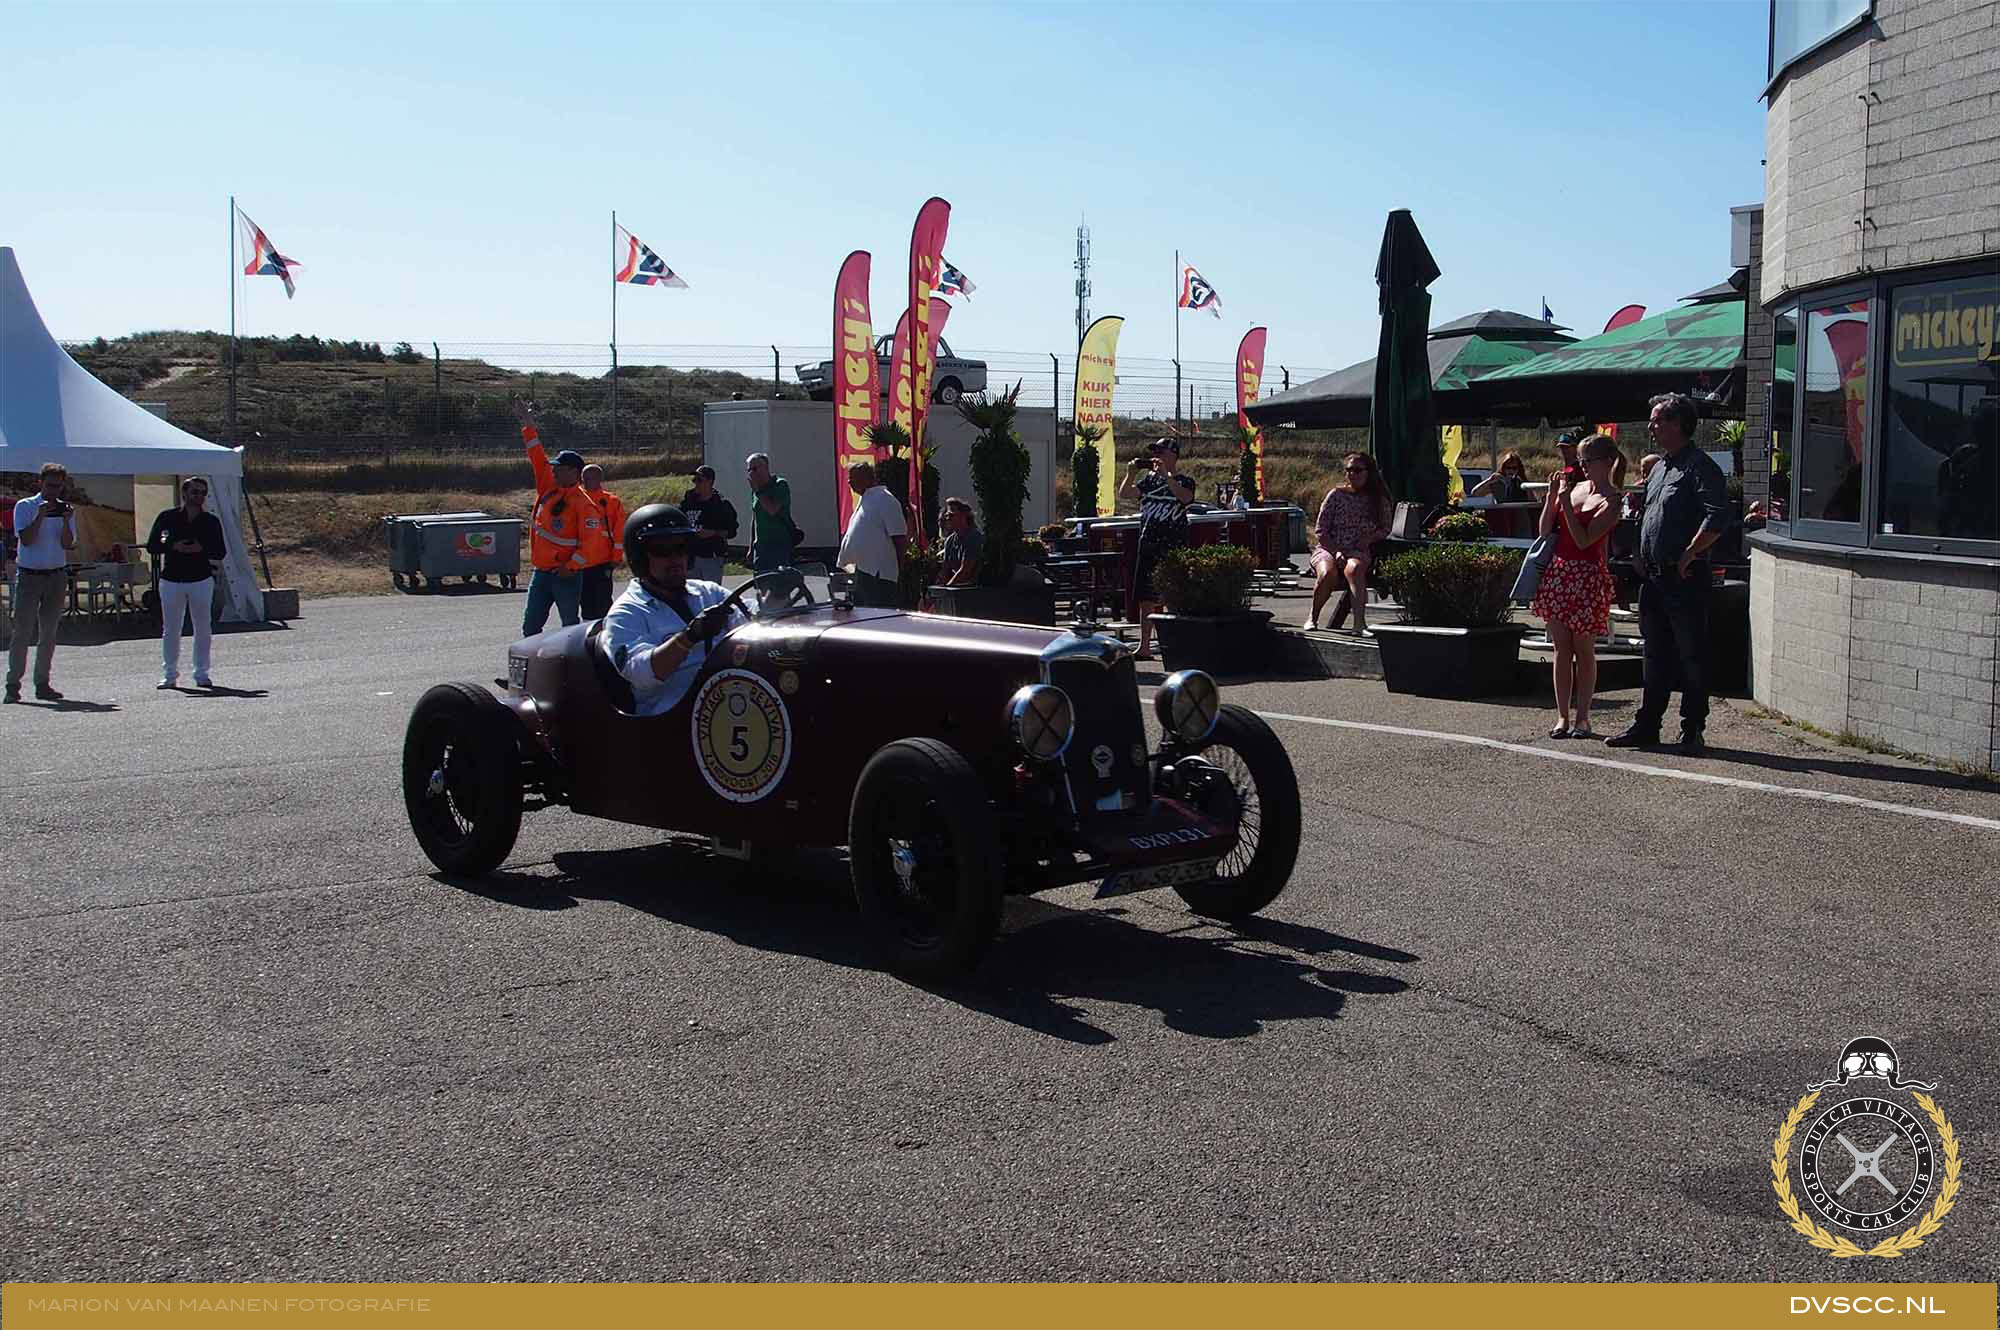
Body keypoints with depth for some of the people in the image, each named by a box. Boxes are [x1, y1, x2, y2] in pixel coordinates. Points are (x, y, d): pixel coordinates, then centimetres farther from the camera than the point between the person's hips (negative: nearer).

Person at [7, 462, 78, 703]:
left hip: (56, 575, 3)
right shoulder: (25, 507, -1)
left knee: (49, 633, 5)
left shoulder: (65, 509, 8)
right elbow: (27, 539, -11)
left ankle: (42, 684, 11)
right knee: (23, 631, -6)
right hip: (28, 575, -3)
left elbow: (68, 544, -2)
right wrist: (41, 516, -20)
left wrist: (66, 521, -16)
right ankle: (13, 685, -3)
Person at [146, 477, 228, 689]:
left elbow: (220, 552, 3)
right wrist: (173, 547, -14)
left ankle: (201, 674, 12)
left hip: (201, 580, 0)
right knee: (170, 630, 4)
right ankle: (170, 675, 12)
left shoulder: (210, 521, 4)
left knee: (202, 629, 4)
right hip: (171, 581, 0)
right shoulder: (167, 518, 2)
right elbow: (151, 546, 2)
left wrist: (202, 549, -16)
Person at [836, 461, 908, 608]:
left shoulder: (885, 500, -11)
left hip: (879, 575, -10)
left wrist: (898, 571, -15)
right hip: (862, 571, 10)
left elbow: (899, 538, -14)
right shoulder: (865, 500, 18)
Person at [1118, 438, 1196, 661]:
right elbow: (1123, 494, 6)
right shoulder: (1149, 480, 12)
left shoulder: (1184, 481, -2)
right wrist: (1131, 473, -8)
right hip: (1148, 546, 5)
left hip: (1174, 548, -5)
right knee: (1146, 598, 6)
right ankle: (1144, 647, 12)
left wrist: (1166, 475, -27)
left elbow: (1185, 497, -24)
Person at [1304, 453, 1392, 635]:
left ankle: (1360, 622, -47)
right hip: (1328, 549, 0)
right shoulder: (1336, 494, 6)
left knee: (1354, 569, -38)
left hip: (1359, 552, 0)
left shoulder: (1378, 500, 9)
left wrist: (1371, 537, -7)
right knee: (1327, 574, -34)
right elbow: (1320, 530, 2)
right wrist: (1337, 552, -11)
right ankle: (1313, 617, -10)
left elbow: (1385, 530, 15)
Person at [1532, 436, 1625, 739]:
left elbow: (1583, 540, -18)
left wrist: (1566, 503, -19)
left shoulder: (1610, 501, -8)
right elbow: (1546, 530, 10)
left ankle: (1582, 718, 11)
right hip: (1557, 571, 6)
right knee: (1562, 648, 6)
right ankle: (1562, 716, 11)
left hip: (1586, 576, -6)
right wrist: (1552, 496, -1)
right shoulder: (1576, 486, 11)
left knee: (1583, 650, 2)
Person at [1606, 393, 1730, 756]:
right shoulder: (1660, 466, 17)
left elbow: (1717, 519, -21)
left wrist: (1688, 556, -18)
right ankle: (1647, 726, 22)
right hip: (1653, 576, 9)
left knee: (1691, 657, 0)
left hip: (1685, 578, -9)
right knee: (1655, 655, 14)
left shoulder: (1699, 467, -11)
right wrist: (1642, 558, 14)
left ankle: (1692, 732, 6)